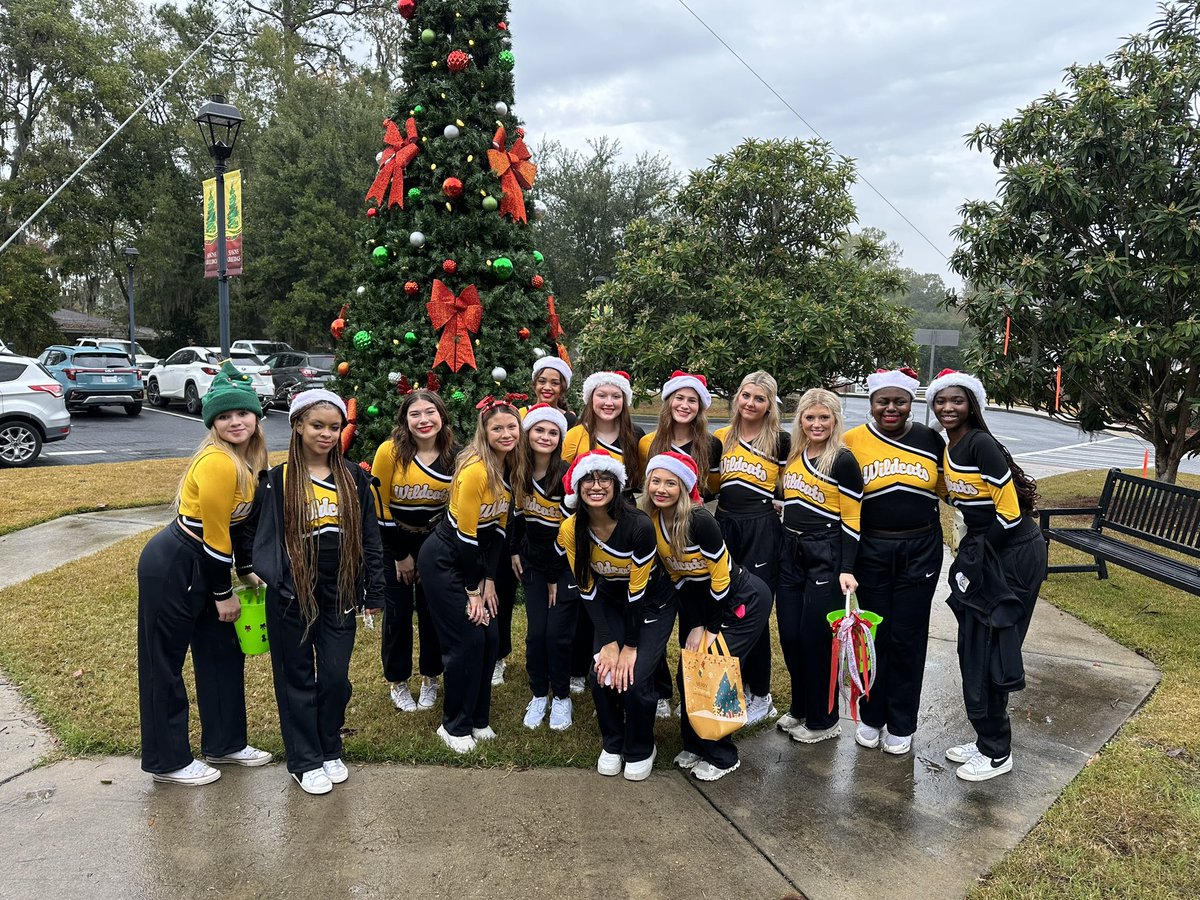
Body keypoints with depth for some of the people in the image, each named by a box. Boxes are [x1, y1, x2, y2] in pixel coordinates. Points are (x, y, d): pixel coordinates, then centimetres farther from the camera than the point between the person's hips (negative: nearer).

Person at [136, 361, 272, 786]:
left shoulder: (248, 460, 3)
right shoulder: (217, 463, -25)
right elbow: (214, 535, -21)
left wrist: (247, 572, 14)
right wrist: (224, 594, -12)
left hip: (198, 567, 10)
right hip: (171, 568, -10)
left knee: (223, 652, 17)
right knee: (164, 665, 6)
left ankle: (224, 743, 32)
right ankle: (166, 761, 21)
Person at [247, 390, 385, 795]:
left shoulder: (354, 478, 2)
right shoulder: (277, 480, -5)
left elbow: (369, 538, 4)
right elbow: (255, 530, 4)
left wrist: (374, 593, 4)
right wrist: (259, 570, -6)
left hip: (339, 593, 2)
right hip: (291, 594, -2)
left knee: (336, 676, 8)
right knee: (298, 677, 9)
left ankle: (330, 751, 29)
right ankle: (305, 760, 23)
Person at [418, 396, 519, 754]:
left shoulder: (511, 469, -1)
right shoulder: (475, 469, -25)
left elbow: (498, 528, 4)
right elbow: (465, 534, -21)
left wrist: (488, 581, 0)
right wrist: (472, 590, -14)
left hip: (476, 560, 8)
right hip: (444, 561, -7)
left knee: (490, 637, 6)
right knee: (466, 641, -5)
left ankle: (478, 719, 23)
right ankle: (454, 726, 13)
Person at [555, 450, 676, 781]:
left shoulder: (639, 525, -31)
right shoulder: (571, 529, -18)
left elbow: (638, 590, -23)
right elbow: (587, 590, -11)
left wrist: (631, 646, -17)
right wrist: (608, 642, -15)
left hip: (652, 605, -3)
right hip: (611, 603, 4)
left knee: (634, 679, -17)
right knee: (602, 676, -12)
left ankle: (641, 750, 12)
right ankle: (612, 744, 17)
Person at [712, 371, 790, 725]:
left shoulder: (781, 442, -4)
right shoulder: (720, 438, 8)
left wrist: (774, 501, -8)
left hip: (761, 532, -4)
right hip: (724, 527, 4)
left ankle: (760, 695, 16)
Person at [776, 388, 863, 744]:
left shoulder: (842, 460, -9)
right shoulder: (792, 456, 10)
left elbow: (851, 520, -10)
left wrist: (847, 570, -16)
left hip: (826, 556, -6)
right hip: (791, 553, 6)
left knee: (815, 637, 1)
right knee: (789, 635, 10)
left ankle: (823, 720, 19)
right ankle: (800, 708, 30)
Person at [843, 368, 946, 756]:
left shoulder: (930, 440, -1)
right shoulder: (853, 441, -5)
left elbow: (944, 487, 14)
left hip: (919, 551, 1)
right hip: (870, 550, -1)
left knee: (907, 637, 8)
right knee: (873, 634, 9)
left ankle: (901, 724, 24)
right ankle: (870, 716, 28)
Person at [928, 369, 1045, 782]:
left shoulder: (981, 445, -20)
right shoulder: (949, 449, 7)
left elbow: (1010, 513, -20)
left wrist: (974, 557, -11)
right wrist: (969, 555, 11)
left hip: (1014, 556, -9)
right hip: (985, 554, 9)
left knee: (986, 652, -1)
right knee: (973, 648, 13)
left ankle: (997, 753, 15)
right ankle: (987, 739, 28)